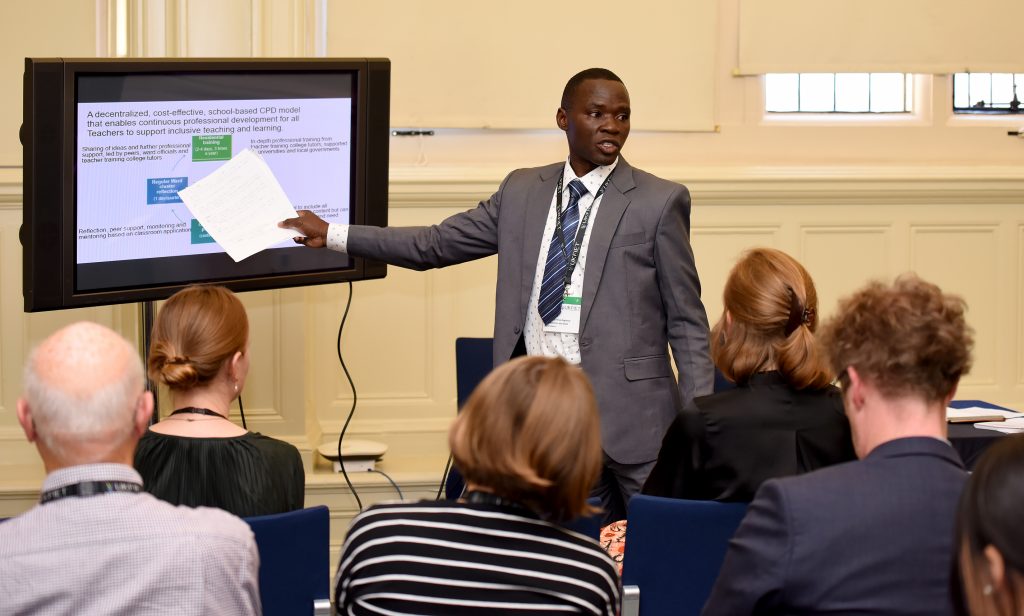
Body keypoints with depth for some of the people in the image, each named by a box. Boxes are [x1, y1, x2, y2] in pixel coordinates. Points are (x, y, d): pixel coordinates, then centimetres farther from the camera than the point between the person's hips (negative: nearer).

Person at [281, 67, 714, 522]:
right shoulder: (522, 192, 11)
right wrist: (332, 236, 12)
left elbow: (686, 319, 1)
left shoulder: (660, 202, 0)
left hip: (629, 412, -3)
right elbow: (439, 243, 15)